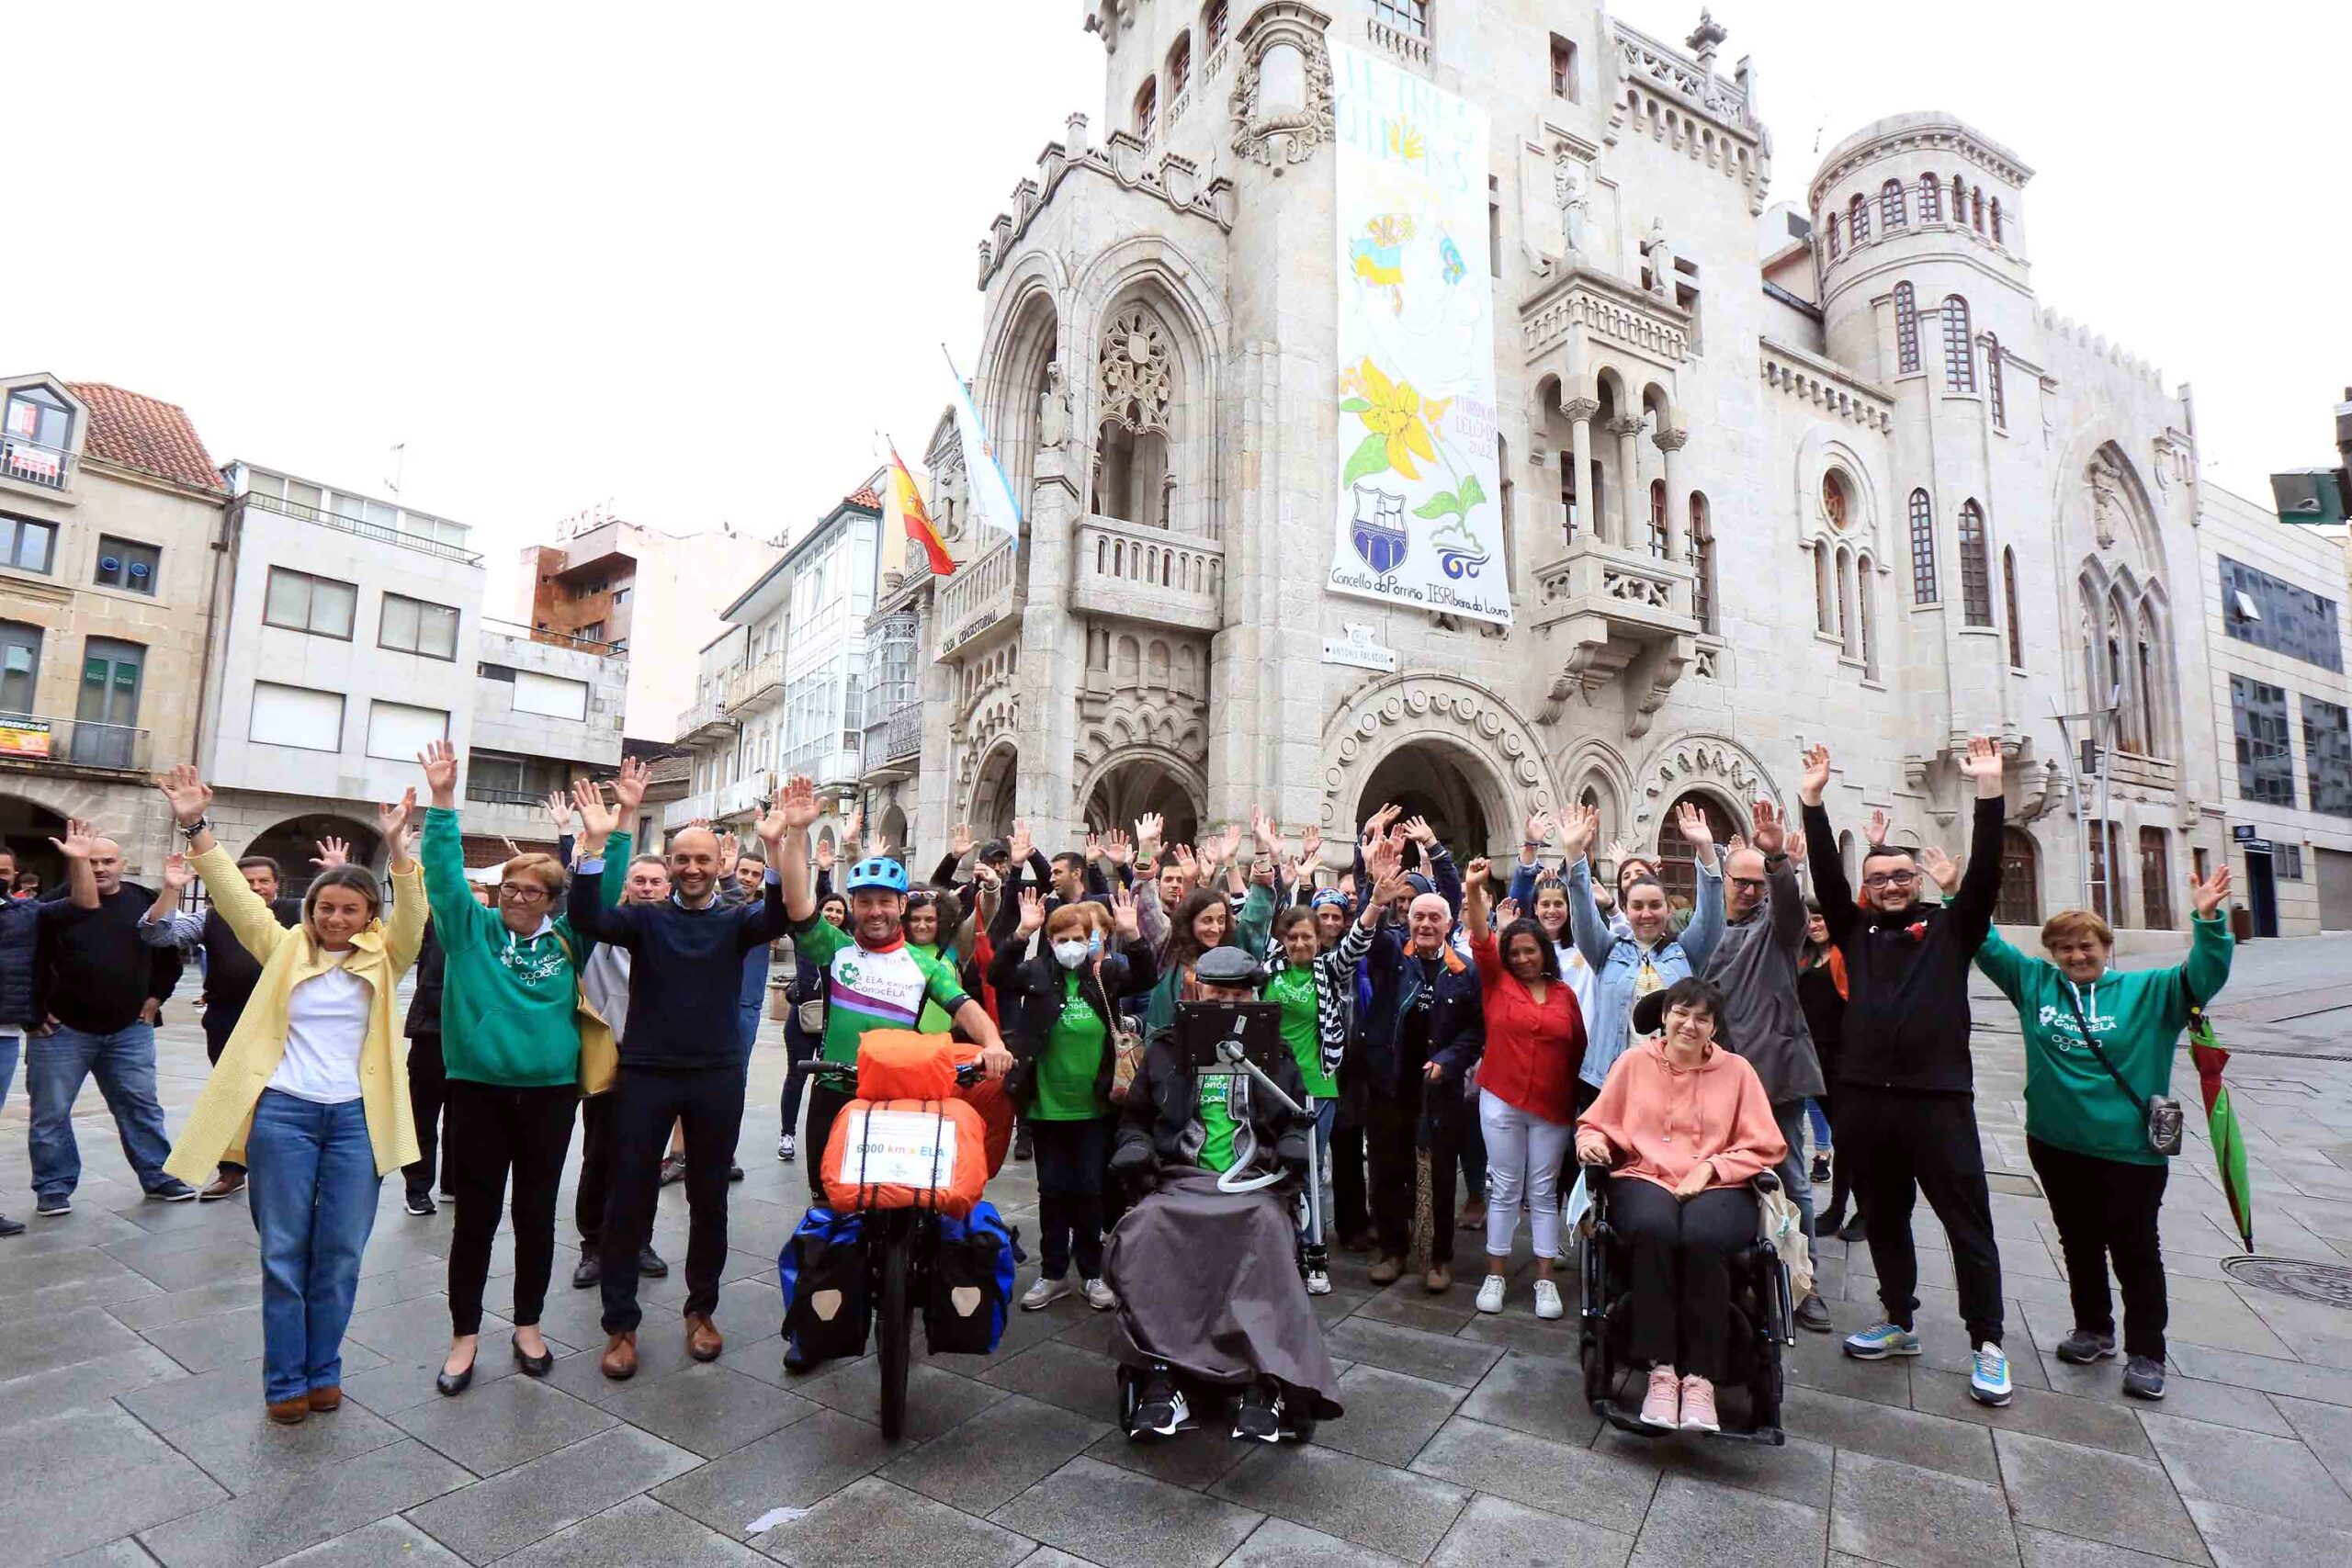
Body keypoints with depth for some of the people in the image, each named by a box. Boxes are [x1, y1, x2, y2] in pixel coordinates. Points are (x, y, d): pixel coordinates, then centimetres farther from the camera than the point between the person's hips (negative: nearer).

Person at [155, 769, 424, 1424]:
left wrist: (398, 847, -30)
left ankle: (323, 1370, 21)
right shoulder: (285, 949, 6)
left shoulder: (382, 958, 3)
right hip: (284, 1112, 1)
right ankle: (285, 1380, 19)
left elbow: (411, 916, -15)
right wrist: (196, 828, -14)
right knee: (284, 1251, 7)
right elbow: (235, 895, -2)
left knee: (341, 1253, 6)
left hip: (356, 1118, 0)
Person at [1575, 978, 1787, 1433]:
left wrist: (1709, 1168, -6)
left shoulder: (1737, 1070, 11)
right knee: (1653, 1228, -36)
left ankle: (1700, 1377, -22)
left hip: (1717, 1187, 0)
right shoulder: (1634, 1062, 10)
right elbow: (1595, 1124, 15)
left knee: (1703, 1237, -35)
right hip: (1644, 1178, 0)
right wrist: (1593, 1142, -9)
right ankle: (1661, 1370, -25)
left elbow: (1764, 1148, 9)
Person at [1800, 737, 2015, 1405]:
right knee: (1883, 1219, 15)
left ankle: (1987, 1344, 19)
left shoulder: (1950, 927, 3)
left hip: (1938, 1097, -3)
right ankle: (1898, 1322, 30)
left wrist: (1989, 791, -17)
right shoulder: (1856, 930, 8)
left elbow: (1985, 871, -9)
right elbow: (1827, 875, 1)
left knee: (1968, 1223, 5)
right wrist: (1814, 802, -5)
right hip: (1865, 1097, 3)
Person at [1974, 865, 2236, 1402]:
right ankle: (2094, 1330, 33)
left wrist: (2207, 921, -29)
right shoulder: (2034, 982, 3)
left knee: (2135, 1252, 6)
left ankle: (2146, 1353, 20)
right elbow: (1987, 944, 5)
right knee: (2079, 1245, 17)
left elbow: (2203, 978, -15)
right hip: (2055, 1145, 3)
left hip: (2129, 1150, -3)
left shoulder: (2147, 991, -2)